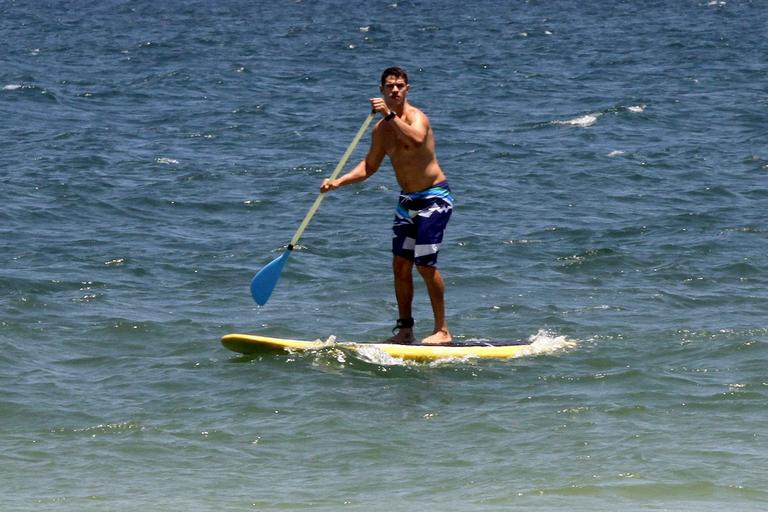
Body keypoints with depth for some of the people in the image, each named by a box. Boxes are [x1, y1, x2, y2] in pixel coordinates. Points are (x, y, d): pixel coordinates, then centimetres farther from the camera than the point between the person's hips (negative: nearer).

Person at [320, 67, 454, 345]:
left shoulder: (416, 117, -16)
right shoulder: (381, 129, 7)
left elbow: (417, 139, -40)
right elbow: (369, 166, 17)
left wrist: (391, 115, -40)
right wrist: (338, 182, 5)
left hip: (434, 197, -8)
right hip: (407, 200, 8)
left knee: (425, 263, -12)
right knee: (400, 263, 5)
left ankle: (442, 330, -5)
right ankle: (405, 330, 14)